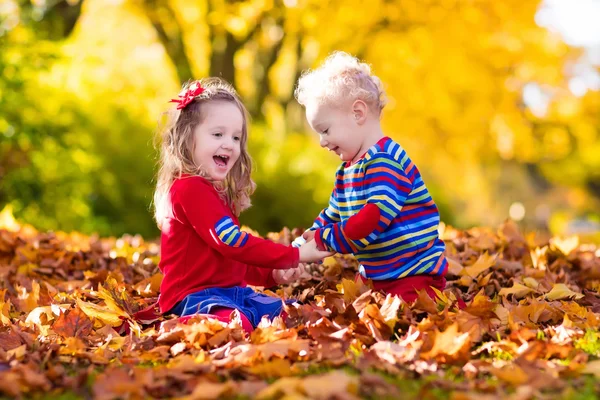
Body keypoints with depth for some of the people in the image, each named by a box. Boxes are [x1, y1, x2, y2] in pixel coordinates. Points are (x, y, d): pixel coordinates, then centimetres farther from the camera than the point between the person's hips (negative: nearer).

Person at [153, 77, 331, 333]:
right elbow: (231, 242, -20)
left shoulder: (219, 193, 21)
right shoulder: (190, 188, -12)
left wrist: (271, 274, 10)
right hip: (195, 297, -10)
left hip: (233, 291, 10)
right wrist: (296, 255, -17)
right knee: (238, 325, -39)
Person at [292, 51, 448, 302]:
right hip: (373, 276, 10)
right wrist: (298, 251, 3)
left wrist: (323, 239, -20)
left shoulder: (385, 161, -19)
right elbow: (331, 218, 19)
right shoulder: (346, 171, 13)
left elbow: (375, 219, -29)